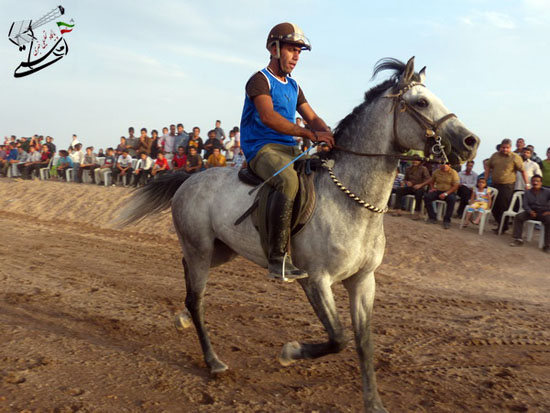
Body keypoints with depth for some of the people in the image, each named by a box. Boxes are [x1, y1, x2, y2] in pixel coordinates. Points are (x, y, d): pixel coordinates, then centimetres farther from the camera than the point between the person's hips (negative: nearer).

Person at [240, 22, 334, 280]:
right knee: (289, 180, -37)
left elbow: (312, 118, 17)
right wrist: (310, 134, -30)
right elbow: (268, 117, -22)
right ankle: (278, 259, -38)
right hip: (262, 149, -8)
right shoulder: (260, 80, -4)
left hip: (290, 150, 9)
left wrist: (328, 134, -7)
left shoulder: (293, 87, 22)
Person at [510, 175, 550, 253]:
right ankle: (518, 239, -15)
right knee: (518, 217, -21)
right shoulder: (527, 192, 6)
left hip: (543, 213, -3)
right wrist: (530, 211, -23)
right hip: (531, 212, 3)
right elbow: (525, 204, -2)